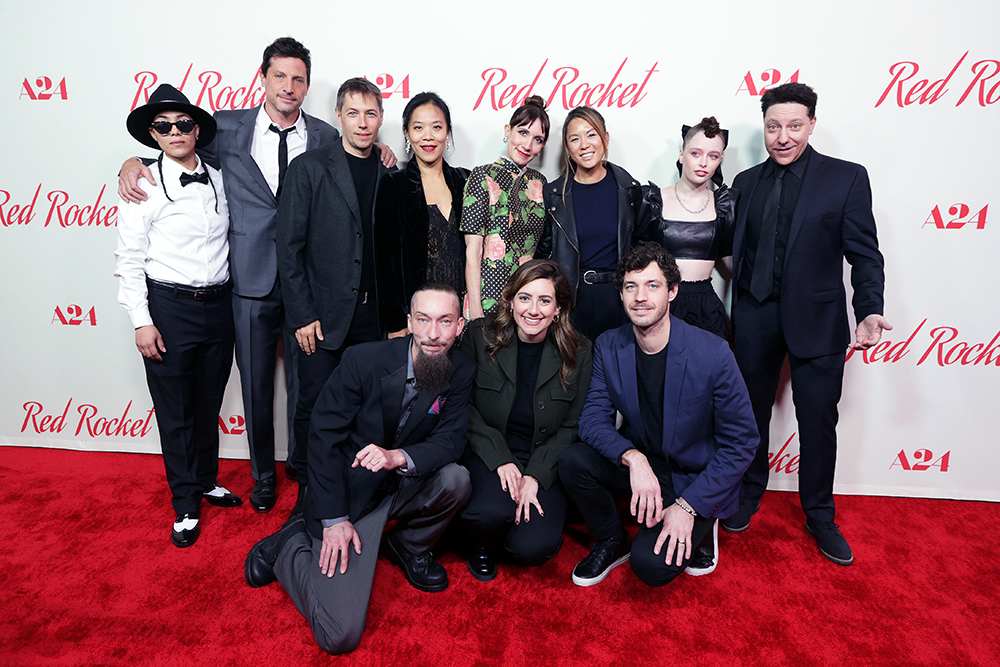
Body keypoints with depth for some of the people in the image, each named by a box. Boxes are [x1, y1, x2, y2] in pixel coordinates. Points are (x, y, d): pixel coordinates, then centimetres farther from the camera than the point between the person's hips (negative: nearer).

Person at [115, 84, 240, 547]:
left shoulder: (219, 181, 7)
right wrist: (142, 321, -10)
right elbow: (129, 261, -6)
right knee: (175, 412, 7)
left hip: (219, 305, 4)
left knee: (209, 404, 17)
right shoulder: (144, 187, -6)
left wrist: (230, 298, 10)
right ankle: (186, 505, 22)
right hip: (168, 309, -4)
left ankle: (206, 481, 37)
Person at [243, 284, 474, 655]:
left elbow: (450, 440, -10)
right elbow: (324, 437, -14)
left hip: (402, 486, 5)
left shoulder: (461, 373, -9)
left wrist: (398, 456, -32)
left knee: (455, 478, -28)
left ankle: (408, 548, 4)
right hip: (350, 494, -4)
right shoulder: (363, 361, -19)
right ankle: (290, 543, 14)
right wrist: (333, 519, -15)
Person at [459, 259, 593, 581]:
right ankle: (483, 542, 8)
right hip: (488, 454, 0)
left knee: (534, 548, -20)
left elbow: (572, 427, -2)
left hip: (545, 462, 0)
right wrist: (501, 460, -14)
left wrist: (535, 476, -13)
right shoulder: (480, 335, -5)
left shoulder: (578, 353, -5)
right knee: (492, 512, -31)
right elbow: (465, 407, -3)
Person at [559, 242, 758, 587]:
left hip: (696, 478, -3)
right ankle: (612, 542, 4)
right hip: (637, 463, 4)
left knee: (652, 565, -23)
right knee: (573, 460, -24)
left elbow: (741, 443, -14)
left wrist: (687, 506, -18)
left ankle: (700, 526, 12)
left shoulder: (713, 353, -20)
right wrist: (633, 458, -29)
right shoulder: (608, 346, -8)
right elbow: (593, 418, -8)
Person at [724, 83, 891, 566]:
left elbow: (864, 252, -4)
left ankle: (819, 517, 28)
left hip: (817, 319, -2)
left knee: (818, 422, 7)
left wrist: (868, 310, -18)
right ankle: (749, 496, 36)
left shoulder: (847, 178, -2)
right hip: (754, 318, 3)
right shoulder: (746, 182, 7)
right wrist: (734, 312, -2)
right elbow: (735, 249, 7)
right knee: (751, 413, 14)